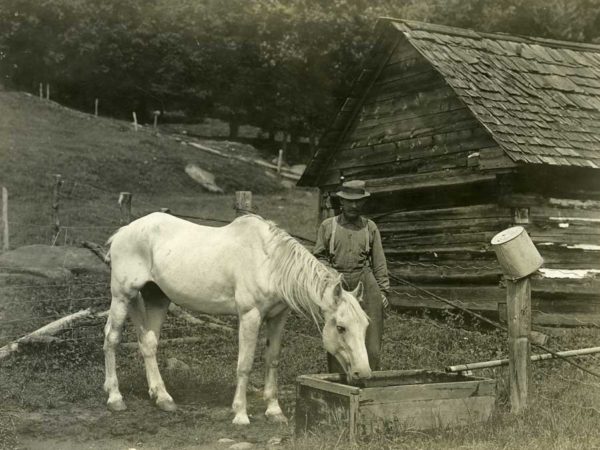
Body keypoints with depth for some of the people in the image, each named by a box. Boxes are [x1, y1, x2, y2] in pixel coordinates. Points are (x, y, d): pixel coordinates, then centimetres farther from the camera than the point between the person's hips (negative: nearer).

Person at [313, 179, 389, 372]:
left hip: (366, 286, 0)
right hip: (337, 287, 0)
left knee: (371, 340, -2)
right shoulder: (327, 226, 7)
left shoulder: (370, 227, 10)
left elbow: (379, 262, 10)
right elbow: (318, 256, 9)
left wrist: (383, 290, 4)